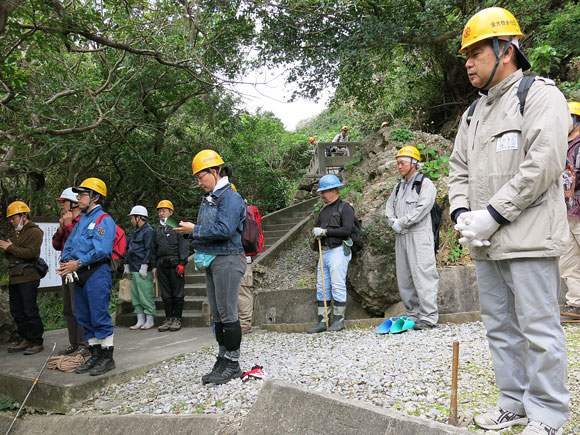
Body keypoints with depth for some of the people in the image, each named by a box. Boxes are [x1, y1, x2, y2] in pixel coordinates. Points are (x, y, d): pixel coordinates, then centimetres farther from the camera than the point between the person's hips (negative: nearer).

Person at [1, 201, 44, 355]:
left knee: (30, 311, -6)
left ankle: (36, 342, 1)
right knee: (17, 311, 12)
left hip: (28, 278, -9)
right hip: (15, 278, 10)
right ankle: (24, 339, 22)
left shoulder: (34, 232, -7)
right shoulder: (18, 233, 22)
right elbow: (13, 255, 23)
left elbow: (31, 252, -21)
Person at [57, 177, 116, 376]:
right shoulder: (82, 221, 18)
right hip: (79, 276, 9)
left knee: (100, 317, -5)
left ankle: (107, 358, 5)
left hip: (97, 273, -9)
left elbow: (101, 250, -19)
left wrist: (78, 263, -19)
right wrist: (66, 261, -3)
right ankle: (95, 355, 23)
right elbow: (69, 245, 17)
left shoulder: (104, 220, -8)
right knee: (84, 318, 13)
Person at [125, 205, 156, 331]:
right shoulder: (134, 232, 21)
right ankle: (140, 320, 16)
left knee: (146, 295, -6)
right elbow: (128, 249, 26)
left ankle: (150, 320, 2)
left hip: (143, 270, -9)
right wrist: (127, 266, 21)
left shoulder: (148, 231, -7)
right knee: (135, 296, 10)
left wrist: (144, 266, -18)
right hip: (134, 270, 9)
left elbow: (149, 250, -14)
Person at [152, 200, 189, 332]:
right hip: (162, 265, 6)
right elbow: (154, 249, 21)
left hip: (175, 264, -5)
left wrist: (182, 263, -13)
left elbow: (184, 245, -6)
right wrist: (154, 266, 13)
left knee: (177, 294, 0)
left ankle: (177, 319, 7)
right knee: (166, 294, 9)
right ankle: (168, 319, 15)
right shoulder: (157, 230, 18)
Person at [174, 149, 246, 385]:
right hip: (211, 261, 10)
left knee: (228, 314, -4)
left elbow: (225, 229, -23)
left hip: (227, 260, -9)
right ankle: (222, 360, 23)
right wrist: (188, 231, 3)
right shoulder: (209, 199, 17)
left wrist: (194, 230, -16)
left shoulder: (230, 197, -12)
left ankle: (232, 364, 7)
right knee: (217, 314, 13)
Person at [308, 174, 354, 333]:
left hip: (338, 251, -8)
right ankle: (323, 321, 12)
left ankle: (339, 320, 5)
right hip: (324, 252, 8)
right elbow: (317, 228, 27)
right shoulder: (324, 210, 22)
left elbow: (347, 230, -15)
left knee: (338, 286, -5)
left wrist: (325, 231, -13)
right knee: (321, 288, 6)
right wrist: (316, 232, 5)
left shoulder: (345, 208, -3)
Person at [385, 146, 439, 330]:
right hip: (401, 237, 8)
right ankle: (413, 314, 17)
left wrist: (401, 223, -10)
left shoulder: (425, 184, -2)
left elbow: (421, 209, -14)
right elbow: (389, 207, 18)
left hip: (419, 236, -8)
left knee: (422, 275, -10)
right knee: (404, 278, 8)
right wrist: (394, 224, -2)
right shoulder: (399, 187, 21)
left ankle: (429, 317, -5)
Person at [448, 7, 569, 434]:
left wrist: (492, 215, -17)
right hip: (485, 244, 8)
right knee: (501, 327, 14)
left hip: (527, 238, -8)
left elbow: (543, 164, -16)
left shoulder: (540, 94, -4)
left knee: (538, 330, -1)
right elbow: (458, 170, 19)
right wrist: (462, 213, 0)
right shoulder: (474, 114, 20)